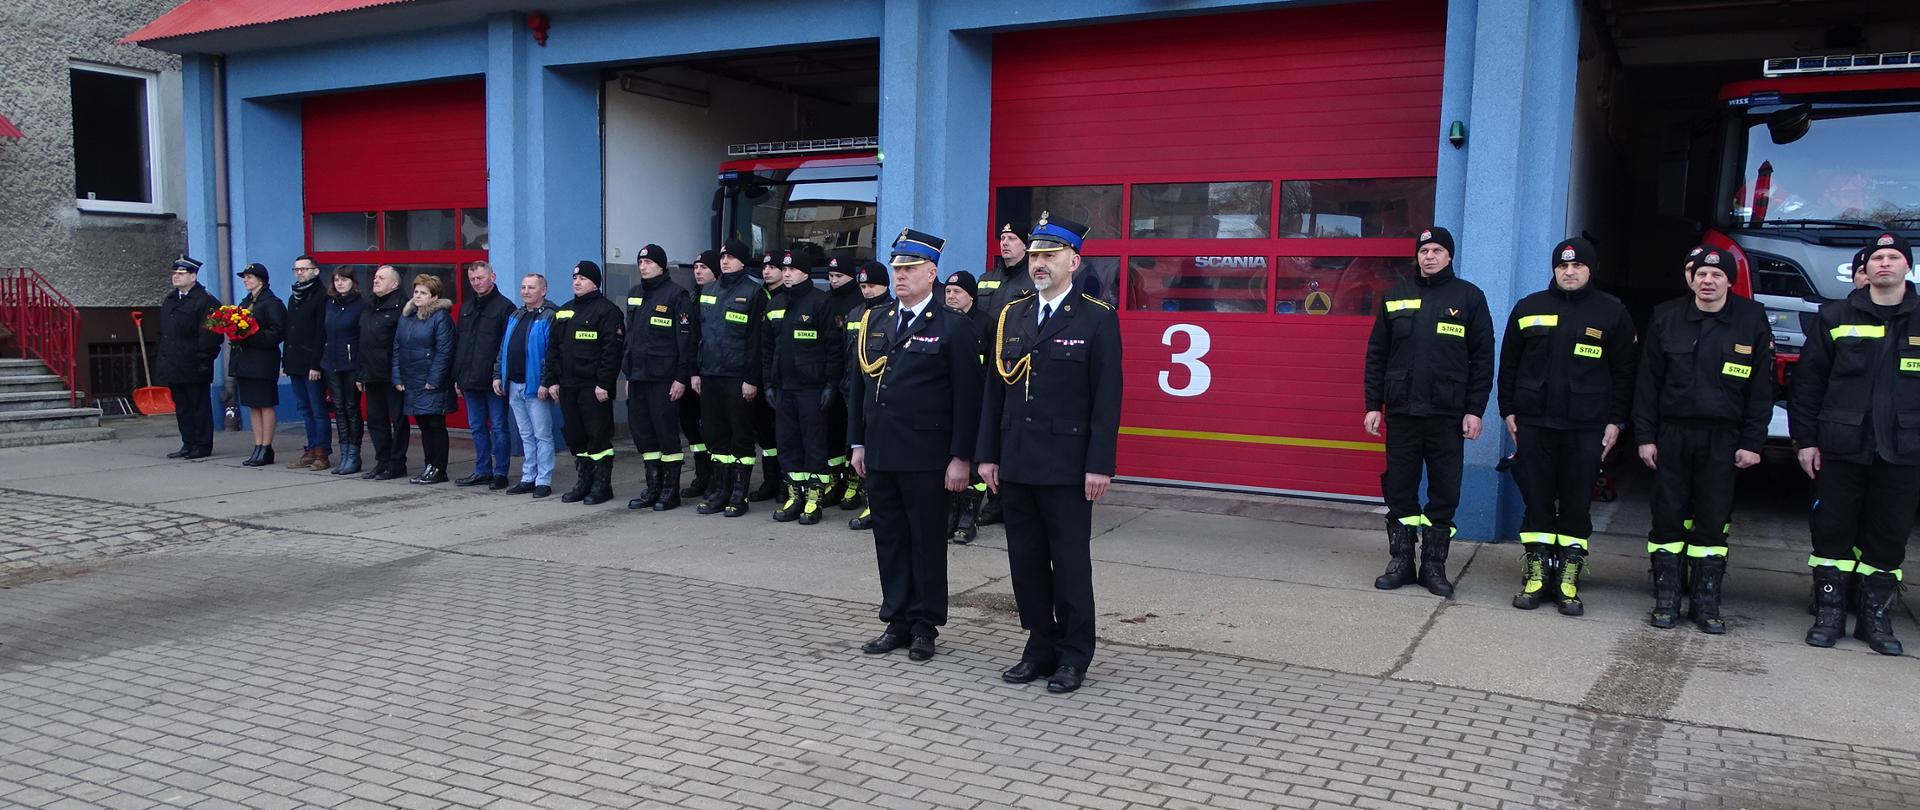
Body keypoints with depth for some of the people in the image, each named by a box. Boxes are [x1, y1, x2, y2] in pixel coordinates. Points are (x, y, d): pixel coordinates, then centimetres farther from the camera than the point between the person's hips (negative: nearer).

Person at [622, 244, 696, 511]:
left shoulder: (676, 295, -6)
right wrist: (628, 374, 17)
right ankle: (654, 487, 19)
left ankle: (671, 490, 6)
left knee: (666, 432, -3)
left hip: (663, 378, -7)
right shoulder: (634, 294, 17)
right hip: (638, 377, 7)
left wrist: (682, 378, -15)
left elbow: (685, 339, -10)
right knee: (641, 431, 9)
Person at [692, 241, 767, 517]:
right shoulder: (708, 291, 15)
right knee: (715, 434, 10)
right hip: (709, 377, 6)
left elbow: (757, 339, -10)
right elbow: (697, 333, 17)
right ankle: (719, 490, 20)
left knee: (741, 436, 1)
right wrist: (695, 372, 11)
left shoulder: (753, 292, -4)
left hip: (738, 378, -6)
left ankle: (738, 494, 8)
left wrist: (751, 379, -14)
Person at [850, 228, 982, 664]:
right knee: (889, 539, 11)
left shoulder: (953, 328, -5)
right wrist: (858, 441, 12)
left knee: (927, 541, 4)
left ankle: (925, 626, 16)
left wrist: (961, 458, -12)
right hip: (879, 453, 6)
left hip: (926, 456, -5)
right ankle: (897, 622, 21)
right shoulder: (874, 321, 12)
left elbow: (967, 397, -8)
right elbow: (859, 385, 17)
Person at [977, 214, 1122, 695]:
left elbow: (1107, 398, -8)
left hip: (1067, 468, -5)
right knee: (1026, 562, 11)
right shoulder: (1011, 316, 11)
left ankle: (1074, 658, 16)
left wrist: (1100, 465, -12)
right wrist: (988, 454, 8)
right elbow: (996, 390, 12)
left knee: (1071, 564, 4)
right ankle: (1041, 650, 24)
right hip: (1016, 464, 5)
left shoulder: (1097, 319, -4)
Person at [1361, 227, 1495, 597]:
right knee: (1399, 489, 5)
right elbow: (1376, 354, 10)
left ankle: (1434, 565, 14)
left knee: (1444, 493, 4)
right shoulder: (1396, 296, 9)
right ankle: (1401, 560, 16)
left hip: (1448, 415, -1)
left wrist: (1475, 410, -5)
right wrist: (1374, 405, 4)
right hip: (1401, 412, 2)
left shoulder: (1469, 297, 4)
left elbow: (1482, 358, 2)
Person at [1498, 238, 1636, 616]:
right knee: (1536, 500, 4)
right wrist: (1508, 411, 7)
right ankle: (1536, 572, 12)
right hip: (1533, 424, 1)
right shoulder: (1529, 308, 8)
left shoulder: (1611, 313, 5)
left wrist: (1616, 421, 1)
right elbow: (1508, 364, 12)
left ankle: (1569, 578, 10)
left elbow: (1623, 372, 6)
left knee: (1578, 504, 2)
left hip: (1586, 429, -1)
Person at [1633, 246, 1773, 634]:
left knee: (1713, 521, 4)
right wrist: (1645, 436, -1)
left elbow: (1761, 387, 3)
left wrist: (1752, 442, -2)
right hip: (1672, 434, 1)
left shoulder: (1752, 320, 1)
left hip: (1723, 437, 0)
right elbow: (1647, 381, 4)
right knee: (1668, 518, 2)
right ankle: (1666, 600, 11)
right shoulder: (1666, 318, 3)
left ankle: (1706, 603, 13)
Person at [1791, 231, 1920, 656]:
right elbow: (1808, 379, 4)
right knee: (1833, 533, 4)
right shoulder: (1836, 317, 4)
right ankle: (1829, 614, 15)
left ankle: (1876, 618, 19)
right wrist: (1805, 439, -1)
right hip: (1841, 450, 0)